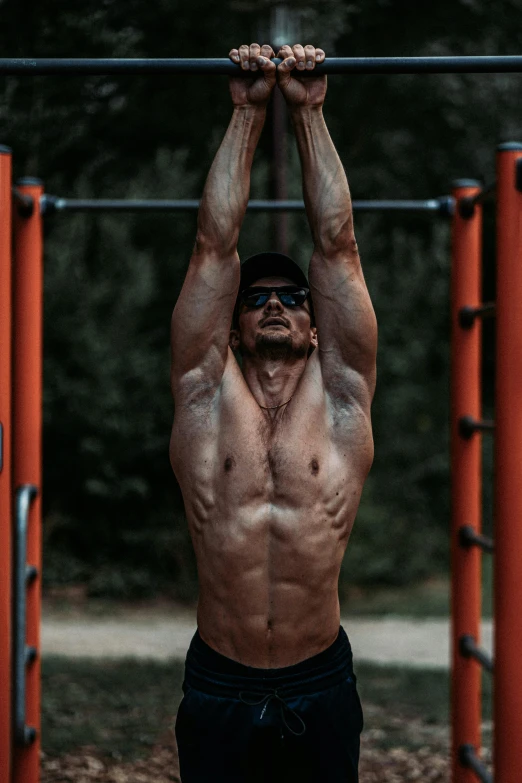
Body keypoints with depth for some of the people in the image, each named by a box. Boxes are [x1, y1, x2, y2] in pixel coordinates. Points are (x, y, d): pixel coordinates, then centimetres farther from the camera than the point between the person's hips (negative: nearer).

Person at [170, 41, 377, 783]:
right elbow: (214, 247, 0)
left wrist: (310, 112, 0)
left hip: (321, 687, 0)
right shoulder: (207, 393, 2)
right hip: (219, 689, 0)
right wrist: (248, 114, -1)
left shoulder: (339, 395, 3)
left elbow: (337, 246, 0)